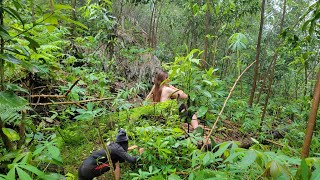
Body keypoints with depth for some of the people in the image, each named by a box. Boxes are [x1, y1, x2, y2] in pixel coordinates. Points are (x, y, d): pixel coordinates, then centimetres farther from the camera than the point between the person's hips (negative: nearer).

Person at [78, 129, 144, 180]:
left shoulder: (113, 145, 15)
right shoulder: (118, 148, -9)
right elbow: (131, 160, -11)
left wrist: (128, 148, 41)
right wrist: (139, 154, 7)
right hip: (90, 169, -8)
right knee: (115, 164, -1)